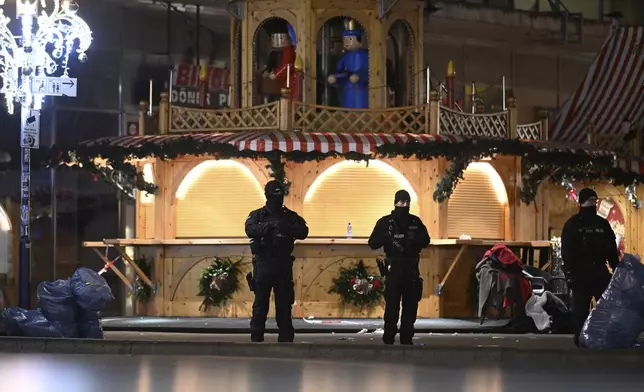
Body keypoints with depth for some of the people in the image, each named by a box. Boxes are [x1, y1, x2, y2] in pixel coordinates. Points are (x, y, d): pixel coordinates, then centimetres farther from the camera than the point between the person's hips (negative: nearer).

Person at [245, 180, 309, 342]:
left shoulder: (290, 216, 11)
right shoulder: (257, 215, 5)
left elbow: (303, 232, -4)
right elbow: (250, 230, -14)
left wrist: (287, 228, -23)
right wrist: (270, 225, -27)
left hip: (283, 265, 2)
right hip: (263, 264, -2)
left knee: (284, 304, 4)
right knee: (260, 304, -1)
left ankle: (286, 338, 9)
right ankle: (256, 338, 2)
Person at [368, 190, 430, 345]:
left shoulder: (416, 222, 10)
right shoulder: (385, 222, 0)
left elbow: (426, 240, 11)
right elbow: (373, 243, -5)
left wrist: (414, 240, -10)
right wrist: (388, 237, -22)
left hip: (411, 269, 4)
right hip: (394, 269, -4)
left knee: (411, 306, 5)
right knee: (392, 306, -7)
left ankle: (407, 339, 12)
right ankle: (388, 340, -3)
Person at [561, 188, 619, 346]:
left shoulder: (602, 224, 14)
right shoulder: (572, 225, 0)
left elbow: (612, 249, 16)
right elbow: (566, 251, -6)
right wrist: (569, 272, -14)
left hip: (600, 273, 4)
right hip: (581, 274, -4)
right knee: (580, 309, -1)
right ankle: (580, 338, 3)